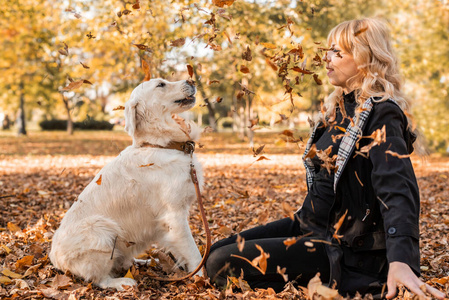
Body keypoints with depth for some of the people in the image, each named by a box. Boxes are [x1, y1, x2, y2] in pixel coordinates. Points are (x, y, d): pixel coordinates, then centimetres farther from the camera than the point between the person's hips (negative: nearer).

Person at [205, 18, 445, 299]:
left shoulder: (380, 115, -18)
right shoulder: (342, 107, 11)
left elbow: (398, 190, -33)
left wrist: (401, 260, -47)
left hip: (345, 249, -9)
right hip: (312, 224, 9)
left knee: (222, 265, -18)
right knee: (216, 252, 9)